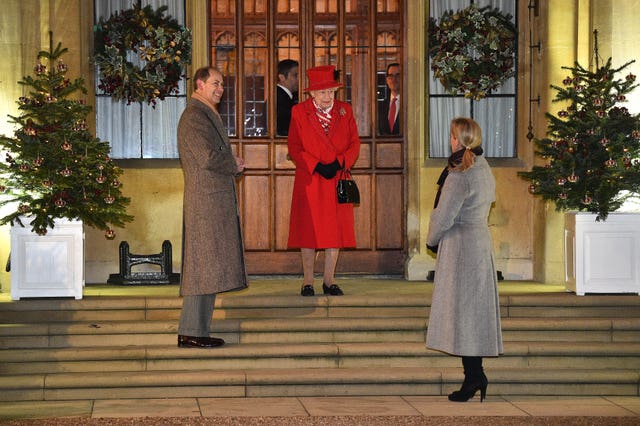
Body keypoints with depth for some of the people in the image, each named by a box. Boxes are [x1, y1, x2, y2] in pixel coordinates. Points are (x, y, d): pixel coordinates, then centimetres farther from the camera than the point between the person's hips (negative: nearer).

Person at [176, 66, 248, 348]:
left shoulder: (206, 115, 22)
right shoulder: (194, 116, -12)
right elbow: (208, 158, -21)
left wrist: (231, 166, 8)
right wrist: (234, 165, -5)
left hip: (216, 201, 10)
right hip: (206, 201, -10)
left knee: (207, 268, 10)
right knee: (204, 265, -10)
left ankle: (196, 330, 13)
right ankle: (191, 332, -7)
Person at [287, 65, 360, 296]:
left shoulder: (345, 110, 7)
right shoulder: (299, 112, 0)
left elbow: (355, 143, 6)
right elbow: (294, 147, -3)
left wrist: (339, 163, -12)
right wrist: (316, 166, -14)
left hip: (338, 180, 2)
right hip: (310, 182, -2)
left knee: (336, 231, 3)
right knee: (308, 232, 1)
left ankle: (328, 280, 12)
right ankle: (307, 281, 10)